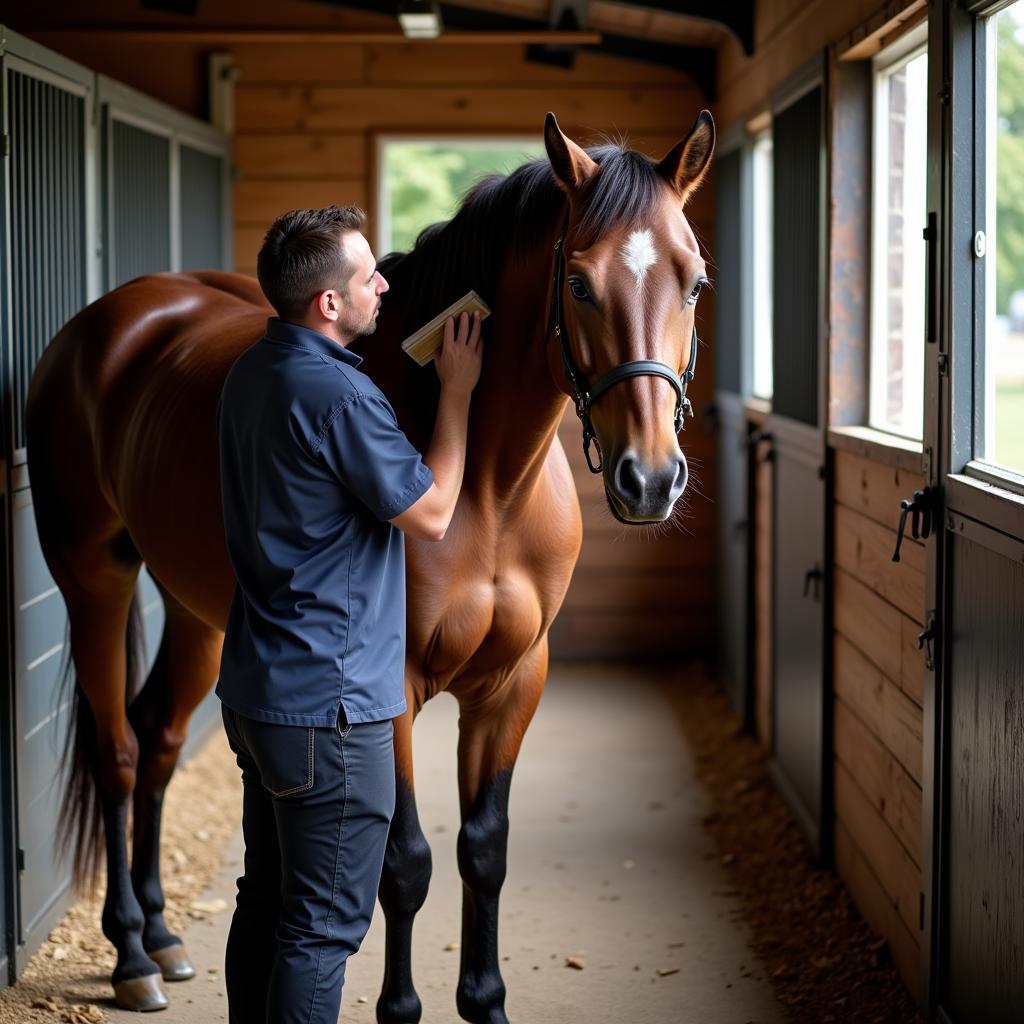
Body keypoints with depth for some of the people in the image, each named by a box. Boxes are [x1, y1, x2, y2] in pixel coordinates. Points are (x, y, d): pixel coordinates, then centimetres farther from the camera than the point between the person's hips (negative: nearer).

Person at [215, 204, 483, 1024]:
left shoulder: (254, 372, 8)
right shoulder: (340, 396, -22)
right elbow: (431, 513, -12)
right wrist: (457, 390, -5)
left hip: (257, 689, 10)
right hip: (330, 702, -10)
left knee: (267, 901, 18)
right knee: (324, 925, 0)